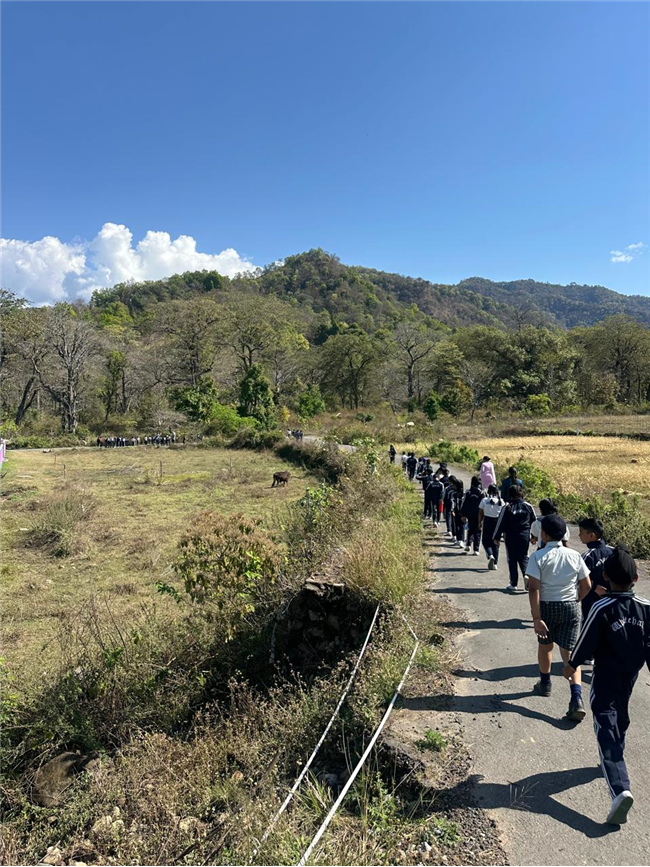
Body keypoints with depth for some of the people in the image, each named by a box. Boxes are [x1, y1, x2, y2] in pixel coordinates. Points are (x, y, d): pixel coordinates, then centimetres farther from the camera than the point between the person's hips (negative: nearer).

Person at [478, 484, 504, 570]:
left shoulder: (484, 500, -7)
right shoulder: (500, 501, -1)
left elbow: (480, 513, -3)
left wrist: (479, 523, 7)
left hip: (487, 522, -2)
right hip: (497, 522, 2)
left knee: (486, 541, 8)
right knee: (495, 543, 11)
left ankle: (490, 555, -19)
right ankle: (495, 563, 12)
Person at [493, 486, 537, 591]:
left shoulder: (507, 507, -7)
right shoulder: (528, 506, 2)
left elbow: (500, 523, -5)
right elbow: (534, 521, 10)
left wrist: (496, 537, 3)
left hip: (510, 536, -2)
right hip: (524, 536, 2)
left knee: (512, 559, 7)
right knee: (523, 557, 14)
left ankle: (513, 584, 9)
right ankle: (526, 574, -13)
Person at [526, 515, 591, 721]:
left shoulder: (538, 557, -13)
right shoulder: (574, 555, -3)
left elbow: (534, 589, -19)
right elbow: (586, 585, 3)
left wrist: (536, 618, -17)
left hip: (546, 606, -2)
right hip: (570, 607, 2)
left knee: (545, 645, 22)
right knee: (569, 653, 5)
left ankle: (545, 683, 41)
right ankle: (577, 699, -9)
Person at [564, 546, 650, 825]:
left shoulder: (601, 609, -21)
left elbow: (585, 643, -13)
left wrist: (571, 665, 3)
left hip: (605, 679, -5)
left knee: (607, 731, -5)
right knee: (620, 720, 27)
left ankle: (620, 789, -18)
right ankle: (615, 758, 47)